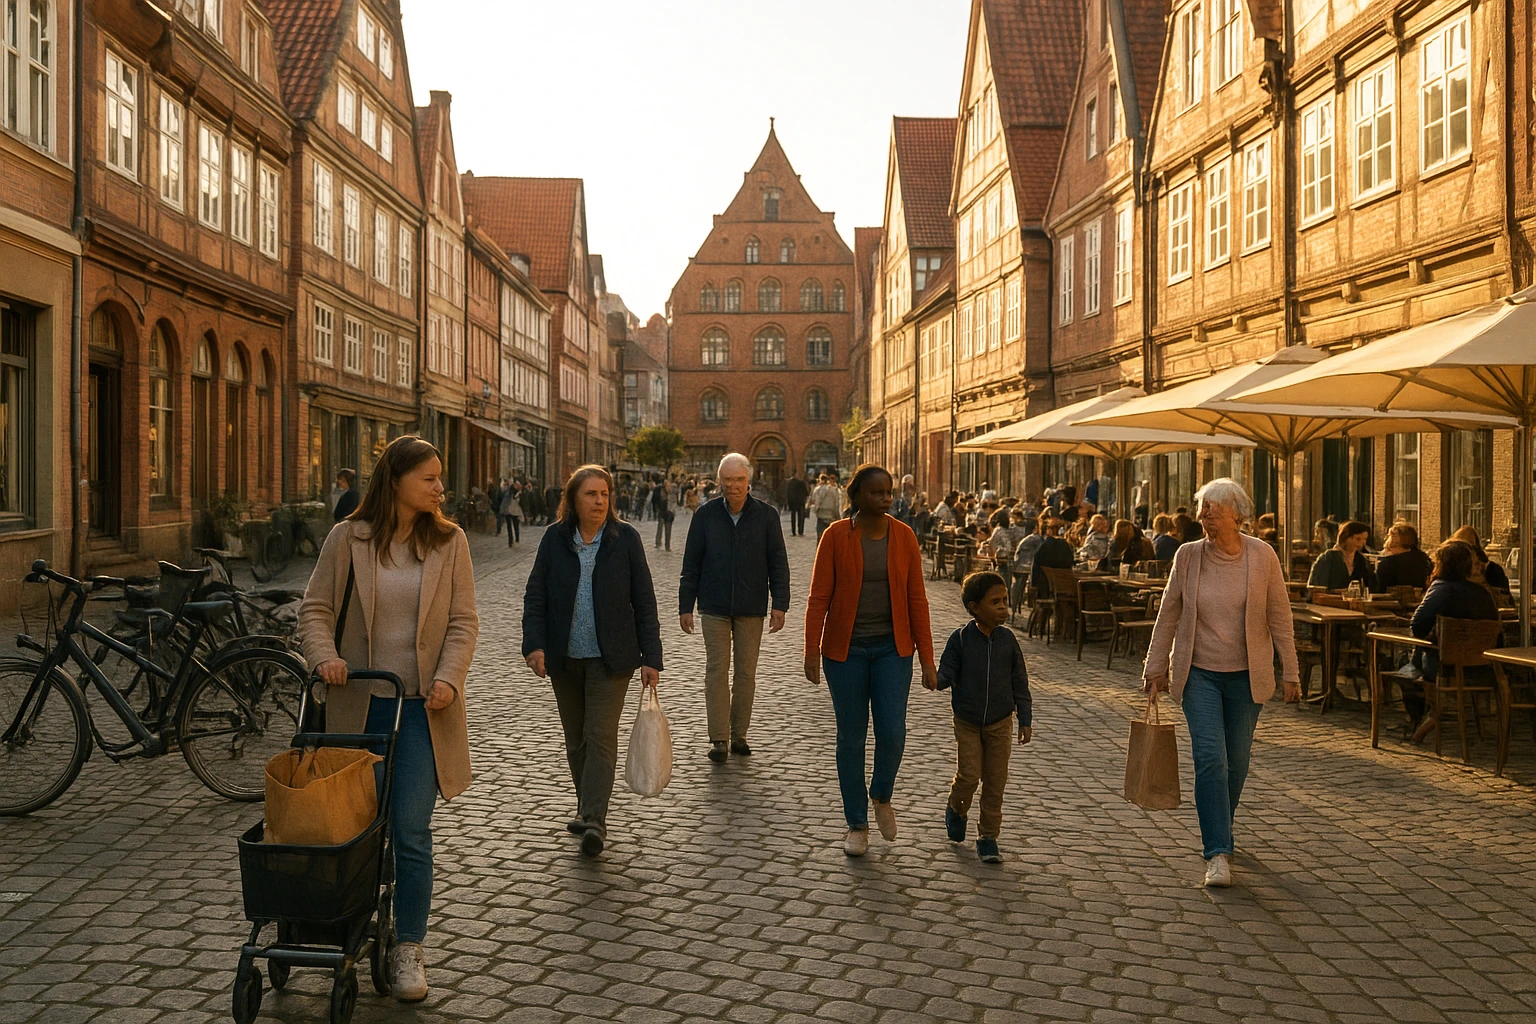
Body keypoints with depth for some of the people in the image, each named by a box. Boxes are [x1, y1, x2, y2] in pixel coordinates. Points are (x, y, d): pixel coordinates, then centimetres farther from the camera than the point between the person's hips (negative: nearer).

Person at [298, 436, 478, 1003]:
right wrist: (324, 657, -15)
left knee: (411, 830, -4)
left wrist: (449, 678, -14)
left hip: (420, 706, -1)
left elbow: (463, 621, 0)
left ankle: (409, 949, 8)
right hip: (359, 704, 1)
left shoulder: (449, 541, 1)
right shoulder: (347, 539, -1)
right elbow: (315, 609, 2)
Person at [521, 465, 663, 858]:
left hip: (610, 657, -3)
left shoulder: (626, 538, -2)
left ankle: (594, 820, -8)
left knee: (601, 736, -9)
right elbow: (535, 595, 3)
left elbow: (644, 601, -1)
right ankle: (586, 809, 28)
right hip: (564, 657, 3)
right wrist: (534, 644, -11)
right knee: (575, 738, 13)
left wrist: (650, 657, -4)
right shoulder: (555, 539, 2)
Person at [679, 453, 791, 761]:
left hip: (751, 609, 0)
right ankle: (719, 738, 3)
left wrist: (780, 604, -3)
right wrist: (685, 606, 2)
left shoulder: (767, 515, 0)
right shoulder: (706, 514, 0)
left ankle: (739, 734, 18)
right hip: (714, 608, 0)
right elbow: (691, 564, 4)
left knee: (746, 672, 7)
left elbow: (778, 563, 3)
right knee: (716, 670, -1)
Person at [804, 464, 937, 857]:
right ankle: (857, 824, 21)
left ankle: (882, 796, 23)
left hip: (892, 648, 1)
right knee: (851, 737, 6)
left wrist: (927, 659, 0)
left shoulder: (903, 536, 0)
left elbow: (917, 599, 2)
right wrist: (812, 651, -13)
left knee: (892, 731, -8)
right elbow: (819, 597, -6)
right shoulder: (836, 536, -6)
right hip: (846, 649, -1)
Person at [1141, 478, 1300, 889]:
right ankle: (1217, 852, -7)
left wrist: (1290, 672, -1)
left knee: (1236, 760, 12)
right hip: (1199, 673, -1)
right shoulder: (1187, 556, -4)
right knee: (1210, 758, -11)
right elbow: (1168, 615, 3)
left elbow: (1279, 616, -1)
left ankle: (1219, 831, 35)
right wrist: (1156, 668, 4)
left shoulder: (1262, 556, -6)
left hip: (1246, 674, 1)